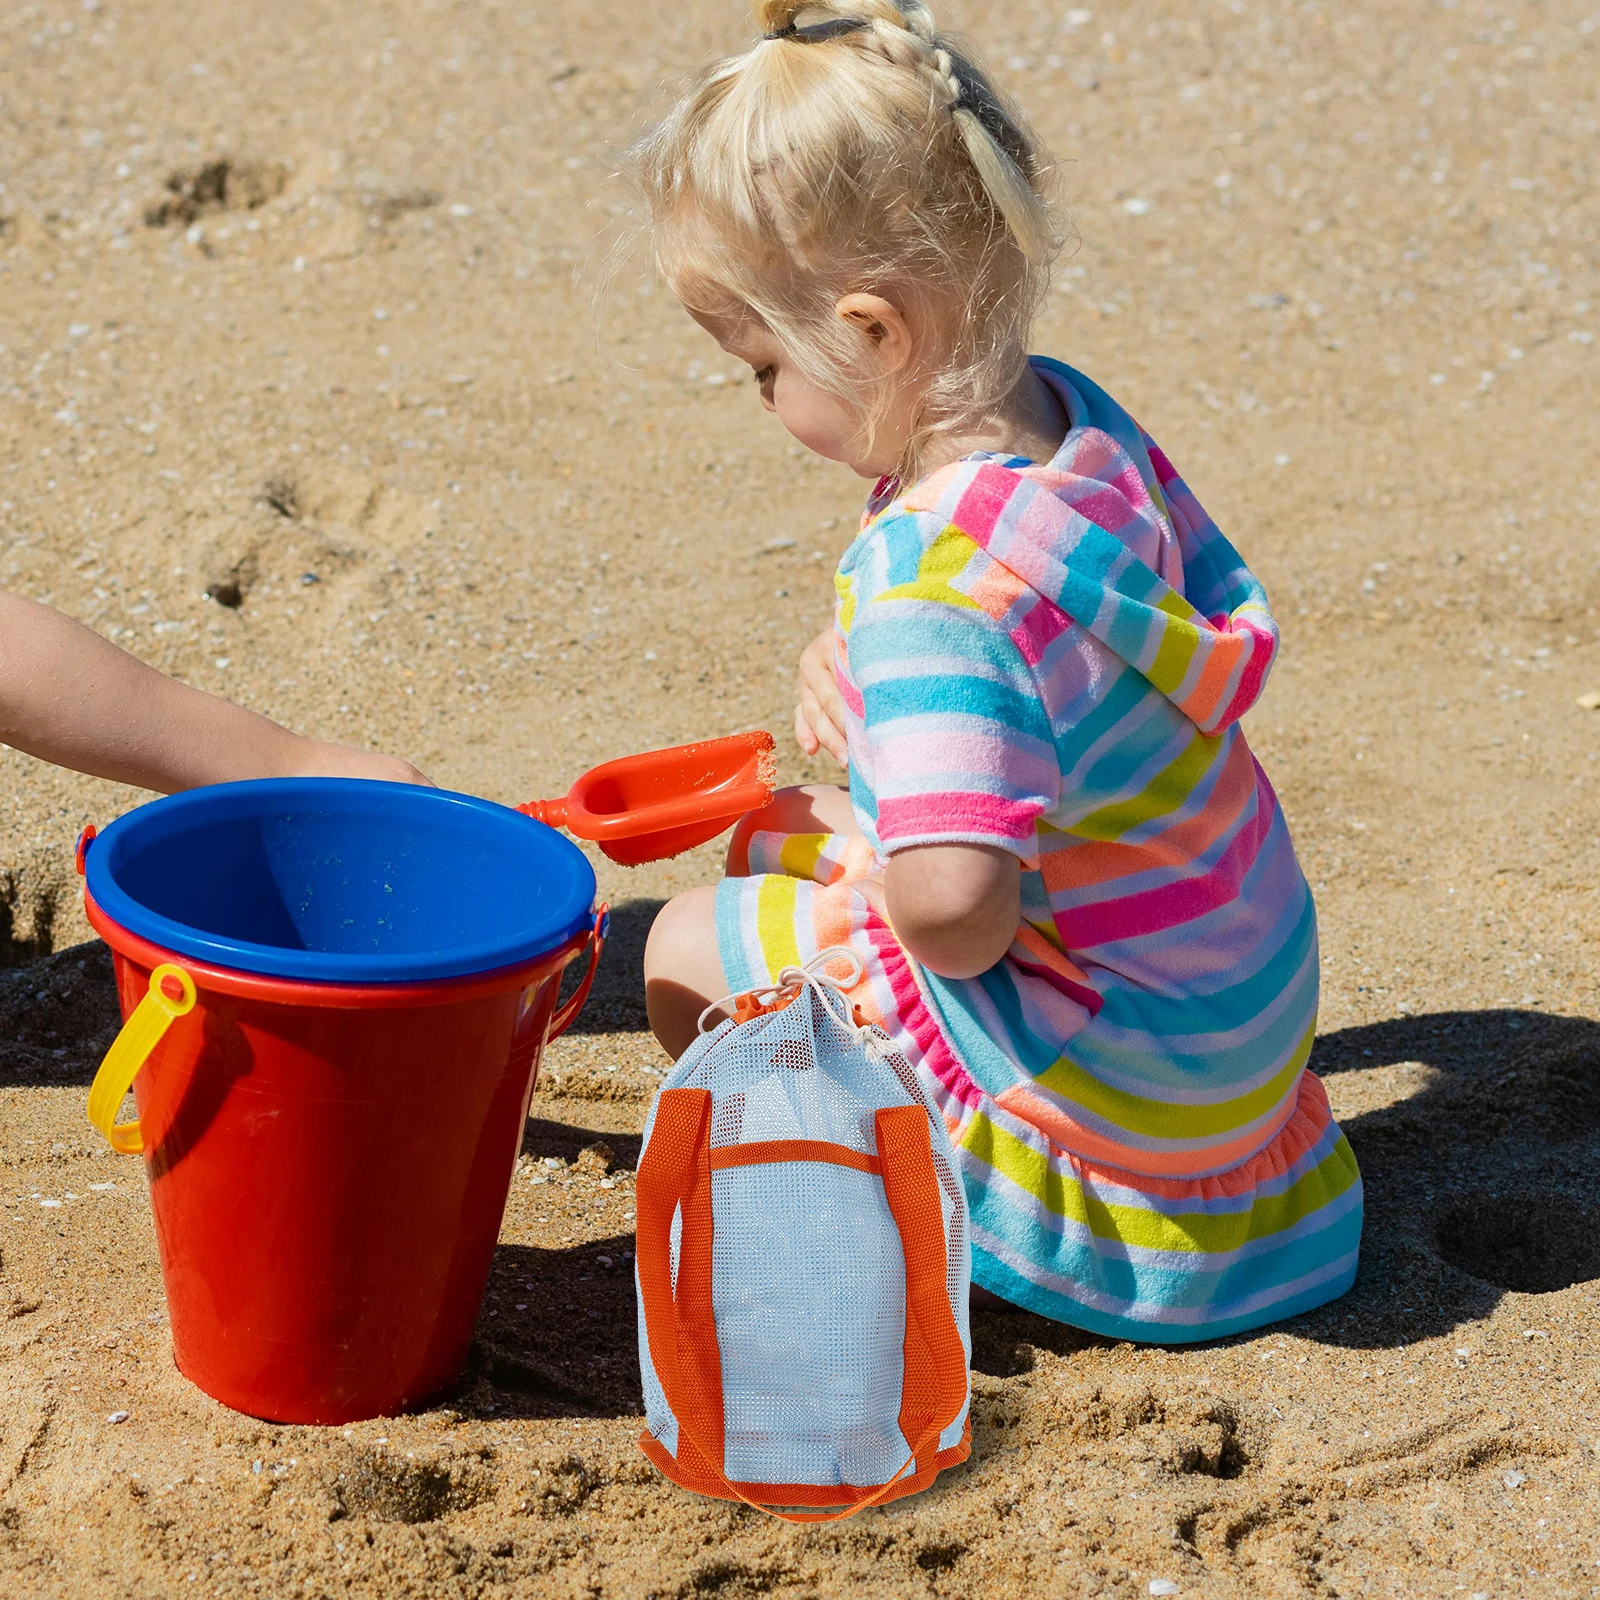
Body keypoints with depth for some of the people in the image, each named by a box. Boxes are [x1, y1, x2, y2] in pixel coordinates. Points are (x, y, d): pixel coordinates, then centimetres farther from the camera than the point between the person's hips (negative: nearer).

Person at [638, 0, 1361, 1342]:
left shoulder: (942, 589, -33)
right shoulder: (1076, 416, -5)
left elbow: (954, 904, -43)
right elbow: (1229, 606, 12)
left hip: (1112, 1063, -9)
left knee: (692, 954, 1)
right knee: (774, 836, 22)